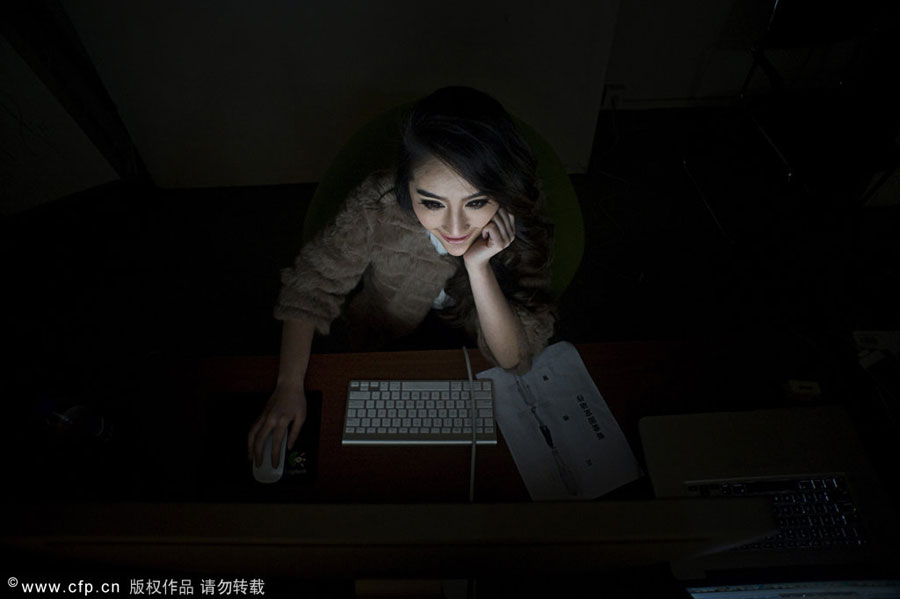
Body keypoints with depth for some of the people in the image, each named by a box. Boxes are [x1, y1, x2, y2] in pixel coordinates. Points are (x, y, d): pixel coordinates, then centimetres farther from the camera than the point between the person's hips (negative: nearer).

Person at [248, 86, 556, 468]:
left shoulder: (521, 223, -31)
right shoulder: (377, 209, -34)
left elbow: (515, 358, -28)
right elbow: (311, 284, -17)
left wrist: (478, 266, -43)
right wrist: (289, 387, -26)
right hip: (385, 348, -1)